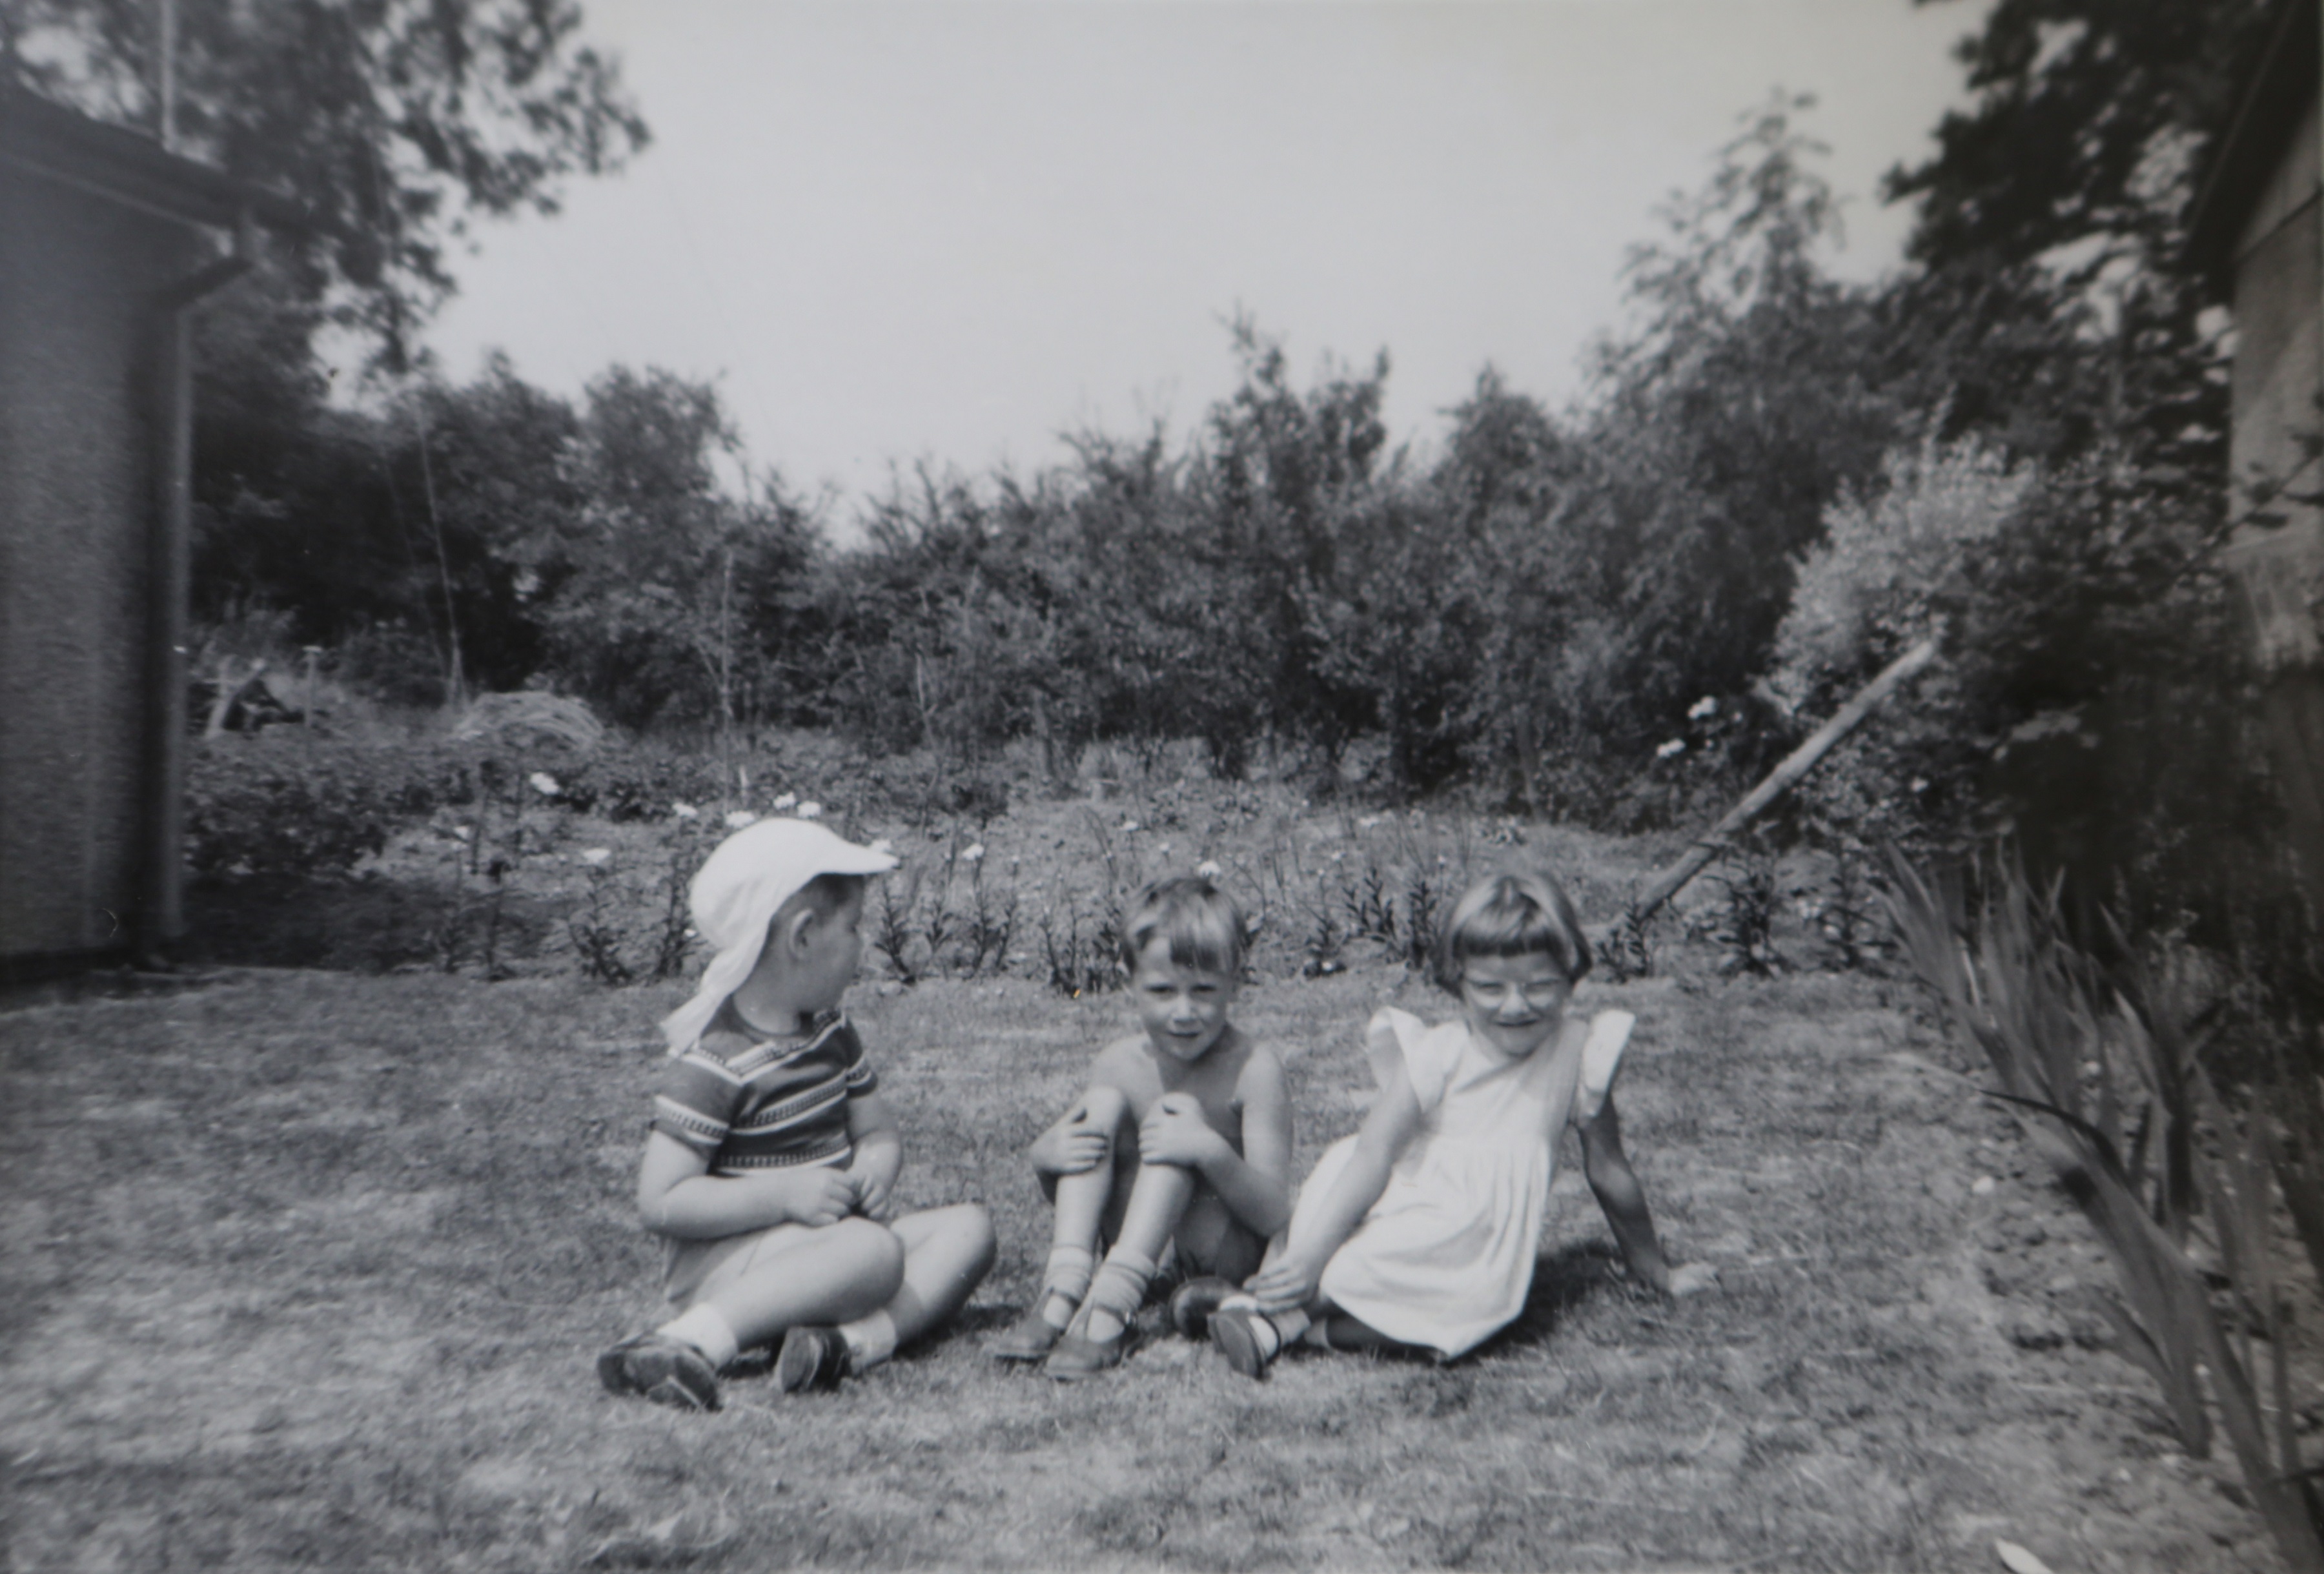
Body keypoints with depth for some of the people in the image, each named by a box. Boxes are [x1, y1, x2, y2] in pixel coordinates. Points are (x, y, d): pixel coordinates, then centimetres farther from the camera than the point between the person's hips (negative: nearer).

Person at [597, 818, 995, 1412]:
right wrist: (785, 1193, -26)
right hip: (721, 1263, -8)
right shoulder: (716, 1062, -18)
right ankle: (691, 1341, -34)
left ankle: (858, 1339, -31)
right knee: (873, 1249, -34)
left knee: (969, 1227, -9)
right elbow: (661, 1203, -19)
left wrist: (875, 1169, -10)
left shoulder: (831, 1034, 9)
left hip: (819, 1241, 9)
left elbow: (878, 1133, 15)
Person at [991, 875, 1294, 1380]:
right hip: (1145, 1244, 4)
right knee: (1103, 1102, -16)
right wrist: (1052, 1150, -21)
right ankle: (1065, 1287, -26)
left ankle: (1111, 1305, -36)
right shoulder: (1118, 1065, -5)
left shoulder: (1253, 1068, -18)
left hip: (1230, 1252, -4)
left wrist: (1212, 1152, -40)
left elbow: (1274, 1215, -21)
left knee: (1179, 1112, -28)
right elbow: (1038, 1155, 5)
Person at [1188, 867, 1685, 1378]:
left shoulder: (1579, 1055, -2)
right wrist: (1312, 1252, -24)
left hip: (1477, 1247, 0)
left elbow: (1608, 1170, 12)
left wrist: (1646, 1259, 24)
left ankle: (1283, 1318, -30)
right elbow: (1375, 1154, -15)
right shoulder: (1436, 1054, -6)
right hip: (1401, 1213, 0)